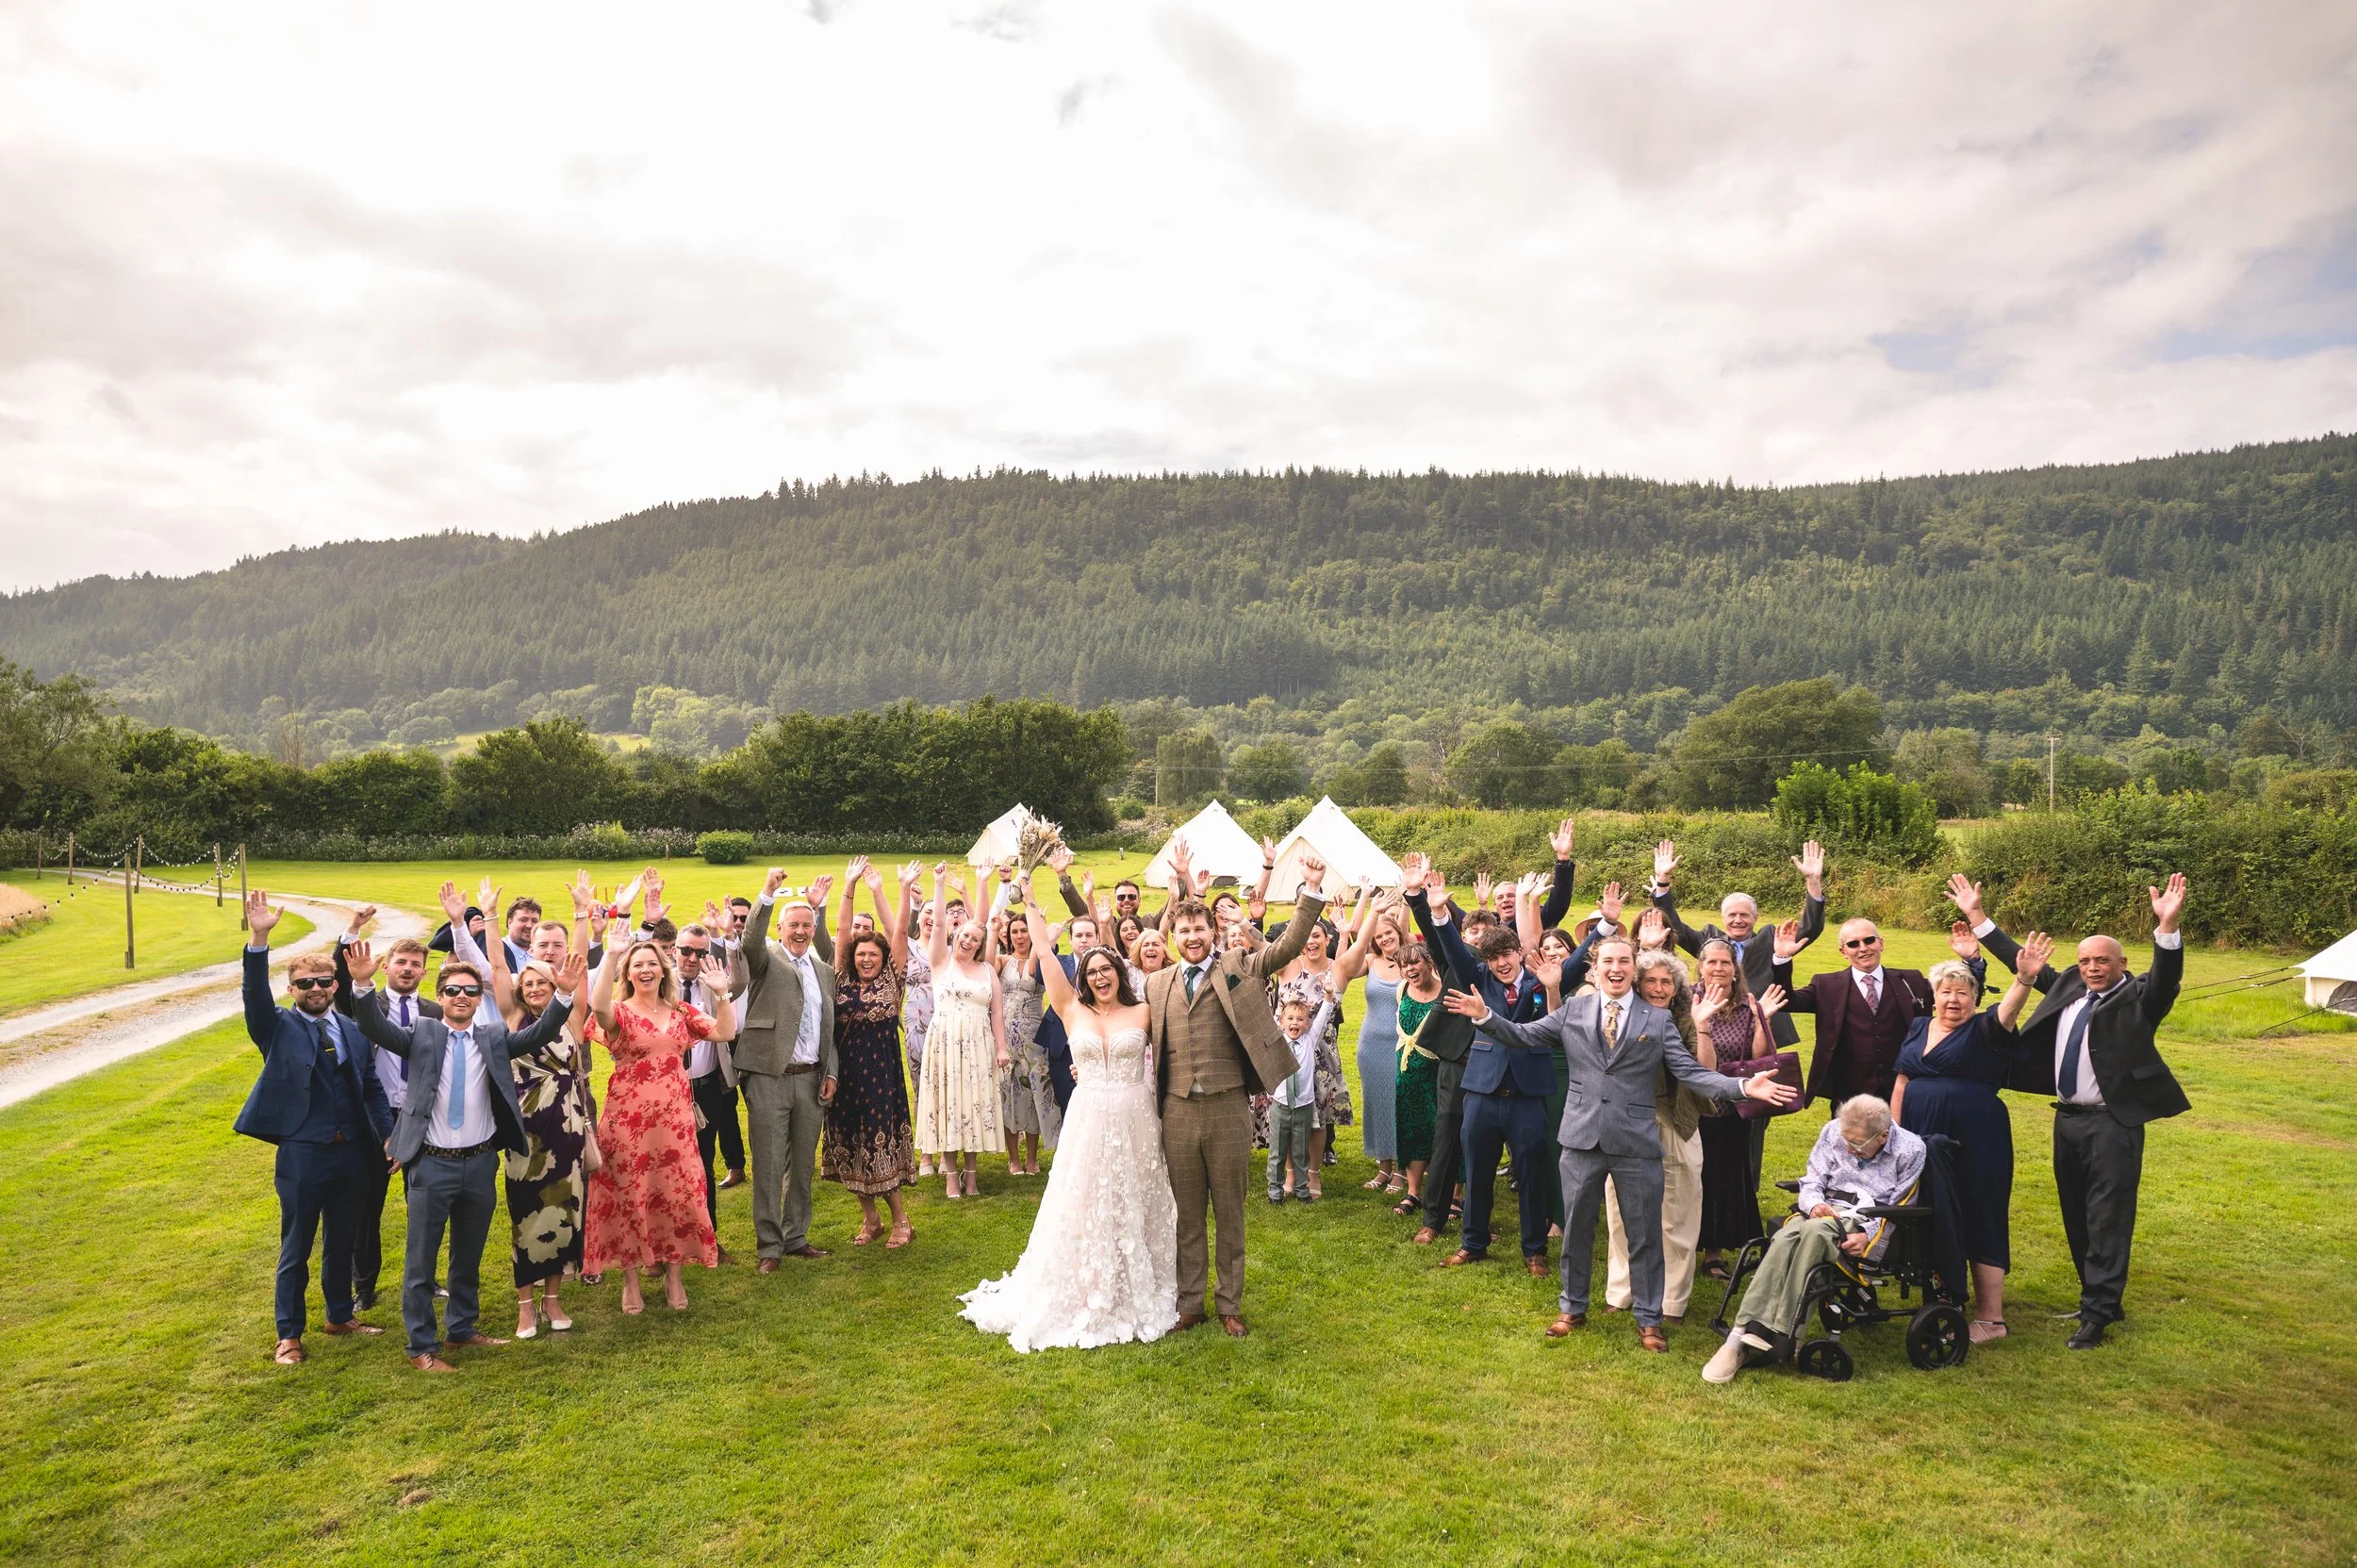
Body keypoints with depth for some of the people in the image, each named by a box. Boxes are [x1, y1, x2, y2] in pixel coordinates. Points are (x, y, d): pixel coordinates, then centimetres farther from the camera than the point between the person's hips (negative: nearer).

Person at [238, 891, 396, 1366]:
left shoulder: (354, 1031, 7)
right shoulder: (278, 1028, -3)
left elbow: (373, 1088, 11)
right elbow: (256, 994, -22)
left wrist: (389, 1135, 3)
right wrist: (258, 940, -35)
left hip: (353, 1153, 4)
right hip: (303, 1154, -4)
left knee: (342, 1243, 18)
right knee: (296, 1250, 7)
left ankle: (341, 1316, 34)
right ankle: (289, 1335, 21)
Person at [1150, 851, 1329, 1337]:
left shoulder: (1238, 967, 0)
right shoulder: (1156, 984, 9)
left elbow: (1289, 946, -9)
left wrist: (1312, 891, -18)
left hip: (1227, 1110, -2)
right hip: (1177, 1112, 2)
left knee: (1230, 1214, 10)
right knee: (1187, 1216, 13)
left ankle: (1230, 1305, 23)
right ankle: (1189, 1303, 25)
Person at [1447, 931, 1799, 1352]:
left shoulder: (1658, 1020, 1)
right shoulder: (1573, 1010, 4)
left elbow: (1691, 1073, -4)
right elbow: (1524, 1037, 4)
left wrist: (1743, 1085, -18)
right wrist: (1485, 1016, -10)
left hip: (1636, 1142, -1)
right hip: (1582, 1137, 1)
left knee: (1644, 1234, 9)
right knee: (1576, 1228, 13)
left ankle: (1648, 1318, 25)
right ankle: (1573, 1308, 31)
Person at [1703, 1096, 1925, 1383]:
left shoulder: (1910, 1150, -3)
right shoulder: (1833, 1131, 7)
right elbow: (1812, 1180, 12)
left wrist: (1867, 1235, -17)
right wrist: (1814, 1203, -11)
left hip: (1870, 1224, -3)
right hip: (1826, 1210, 3)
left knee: (1815, 1231, -36)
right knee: (1785, 1238, -31)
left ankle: (1775, 1335, -36)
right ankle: (1738, 1341, -37)